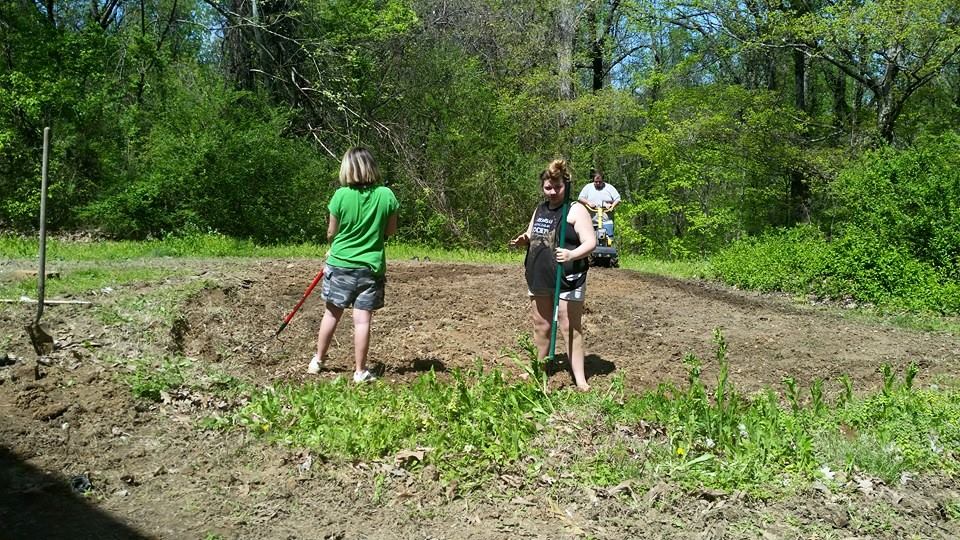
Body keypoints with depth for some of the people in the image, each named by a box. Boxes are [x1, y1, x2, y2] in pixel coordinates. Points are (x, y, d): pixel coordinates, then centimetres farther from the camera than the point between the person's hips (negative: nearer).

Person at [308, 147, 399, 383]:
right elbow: (391, 230, 4)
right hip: (371, 266, 0)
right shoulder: (386, 195, -6)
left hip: (340, 264, 0)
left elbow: (331, 233, -1)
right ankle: (360, 371, 8)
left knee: (332, 314, 14)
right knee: (362, 319, 2)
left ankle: (317, 360, 28)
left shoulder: (341, 195, -10)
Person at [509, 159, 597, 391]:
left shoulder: (575, 210, -10)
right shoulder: (540, 209, 13)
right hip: (539, 278, 7)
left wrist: (572, 255, -36)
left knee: (570, 328, -4)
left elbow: (590, 242, -17)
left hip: (566, 280, -7)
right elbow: (532, 235, 26)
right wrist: (523, 240, 1)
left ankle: (580, 379, 3)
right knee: (541, 326, 17)